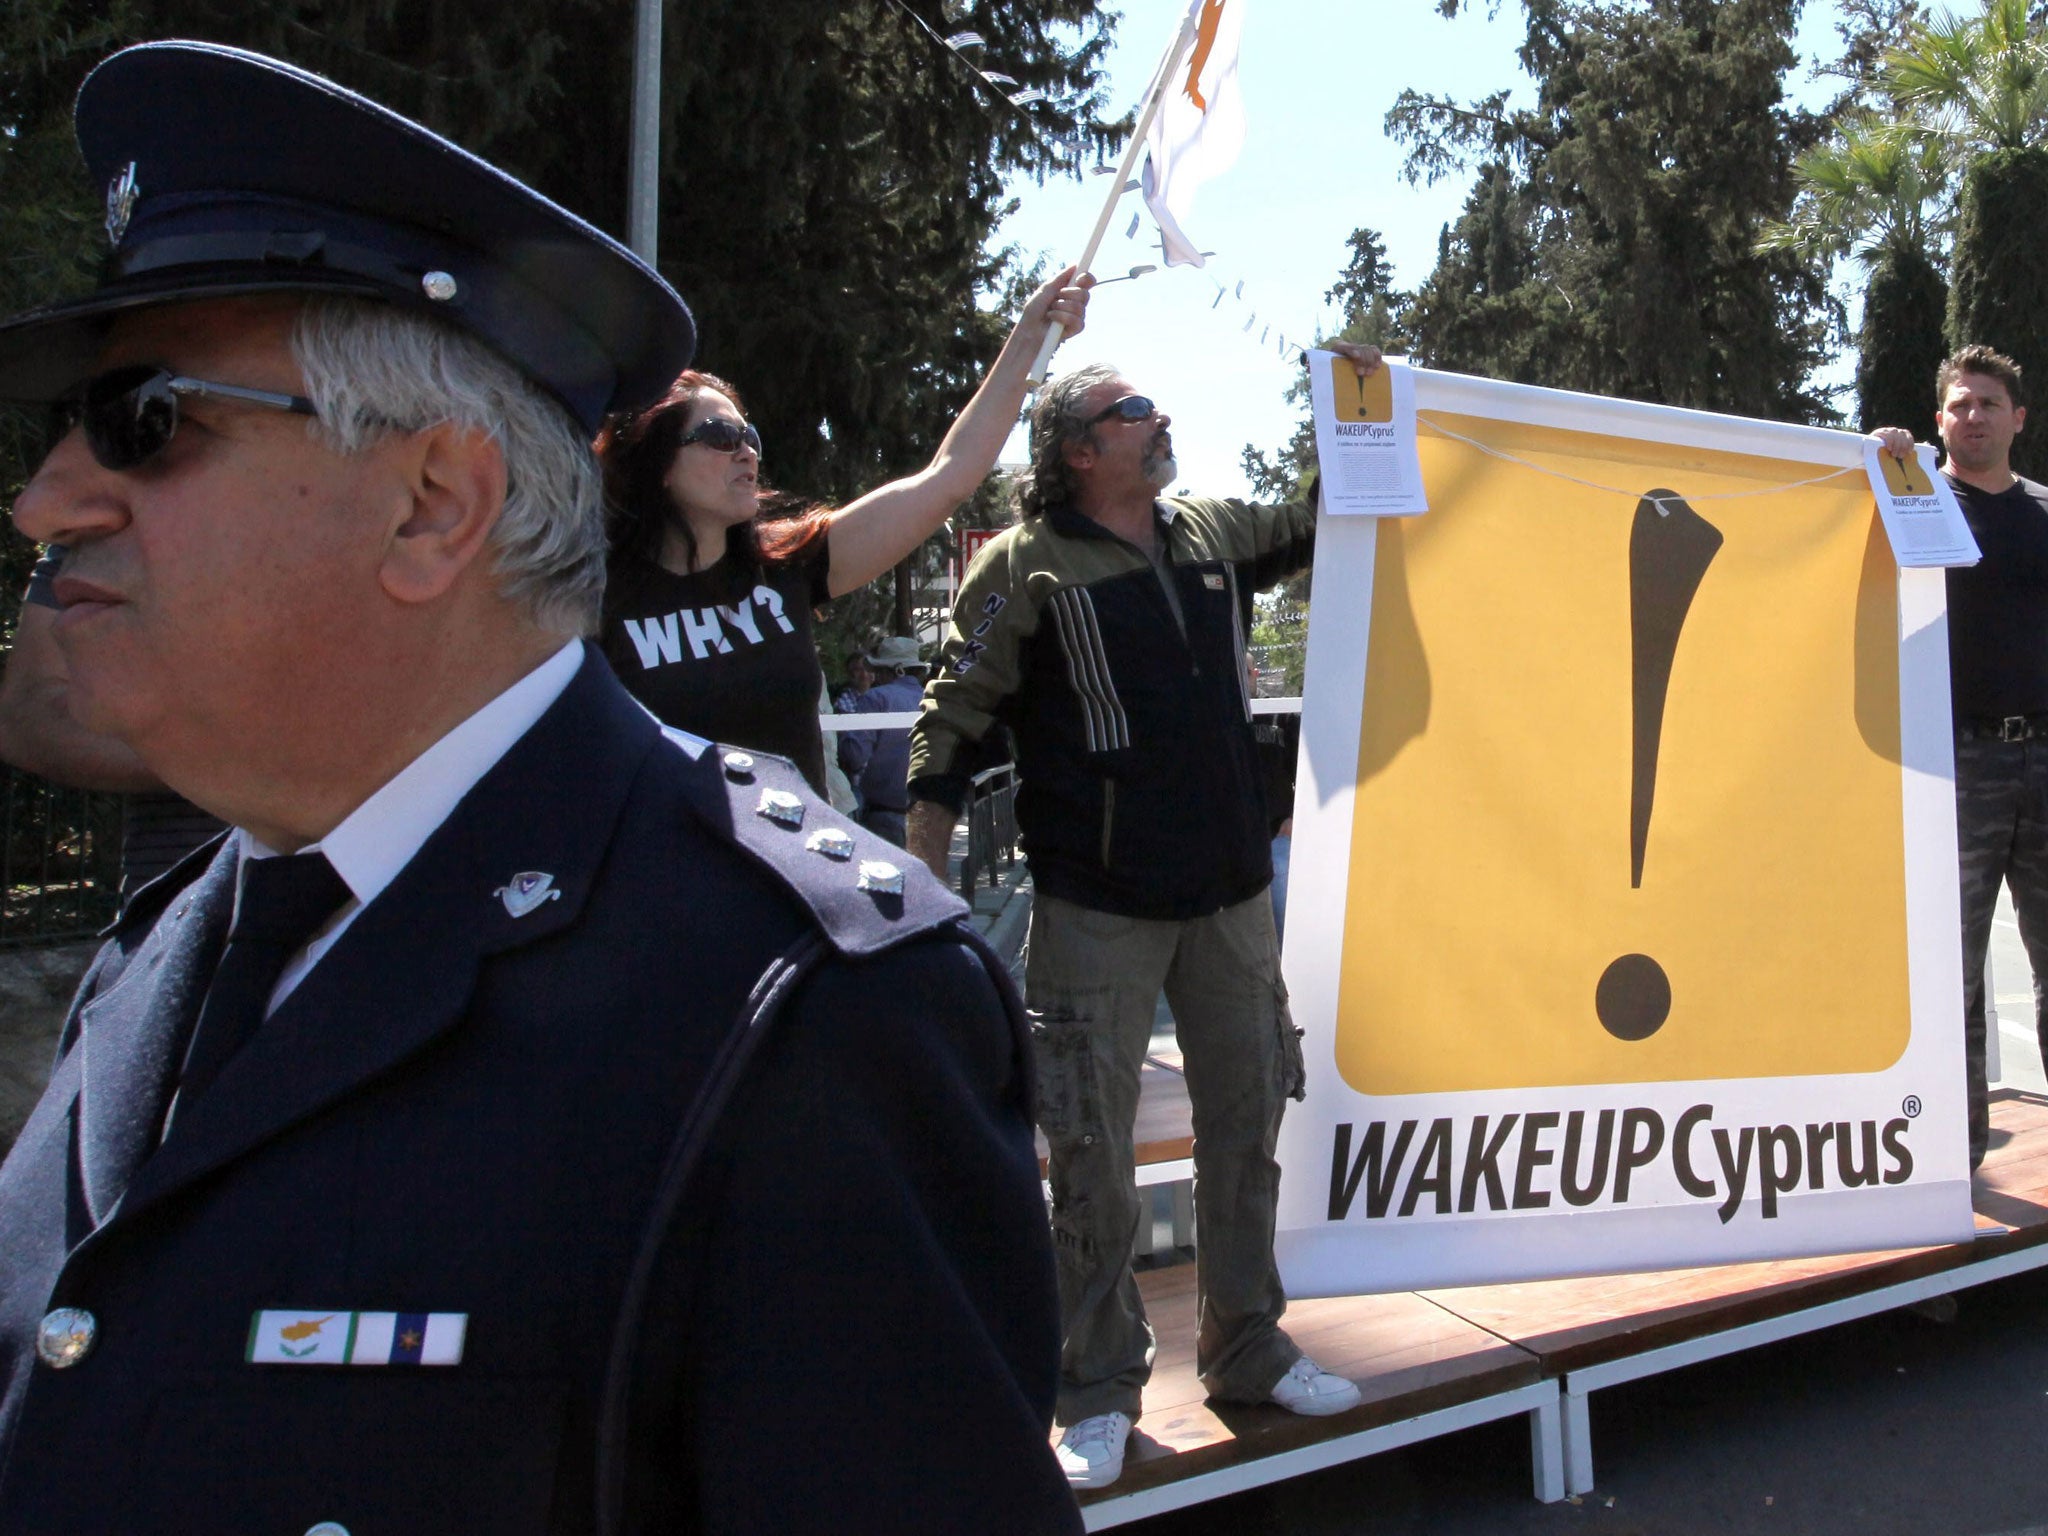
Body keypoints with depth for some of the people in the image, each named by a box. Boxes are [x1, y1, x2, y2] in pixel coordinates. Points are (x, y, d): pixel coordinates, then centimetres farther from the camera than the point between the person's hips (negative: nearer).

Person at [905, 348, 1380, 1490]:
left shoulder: (1215, 534, 11)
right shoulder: (1025, 566, -6)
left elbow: (1323, 529, 29)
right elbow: (954, 720, -7)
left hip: (1232, 893, 6)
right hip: (1097, 910, -5)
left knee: (1248, 1124, 13)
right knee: (1094, 1152, 0)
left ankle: (1247, 1351, 30)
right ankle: (1101, 1392, 16)